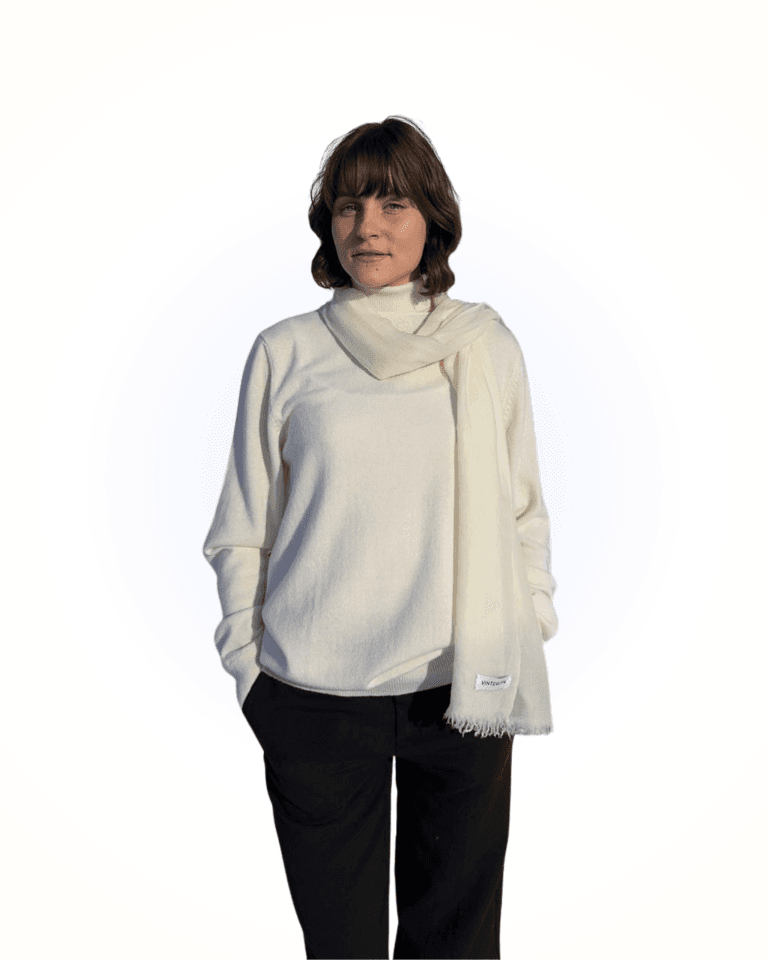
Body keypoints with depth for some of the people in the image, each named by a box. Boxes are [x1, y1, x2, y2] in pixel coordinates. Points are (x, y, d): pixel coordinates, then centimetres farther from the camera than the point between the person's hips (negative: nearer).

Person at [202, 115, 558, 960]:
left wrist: (528, 632, 7)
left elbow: (522, 507, 11)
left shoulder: (487, 345, 5)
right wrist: (248, 666, 3)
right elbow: (244, 527, 6)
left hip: (463, 689, 1)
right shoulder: (284, 353, 2)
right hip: (316, 695, 0)